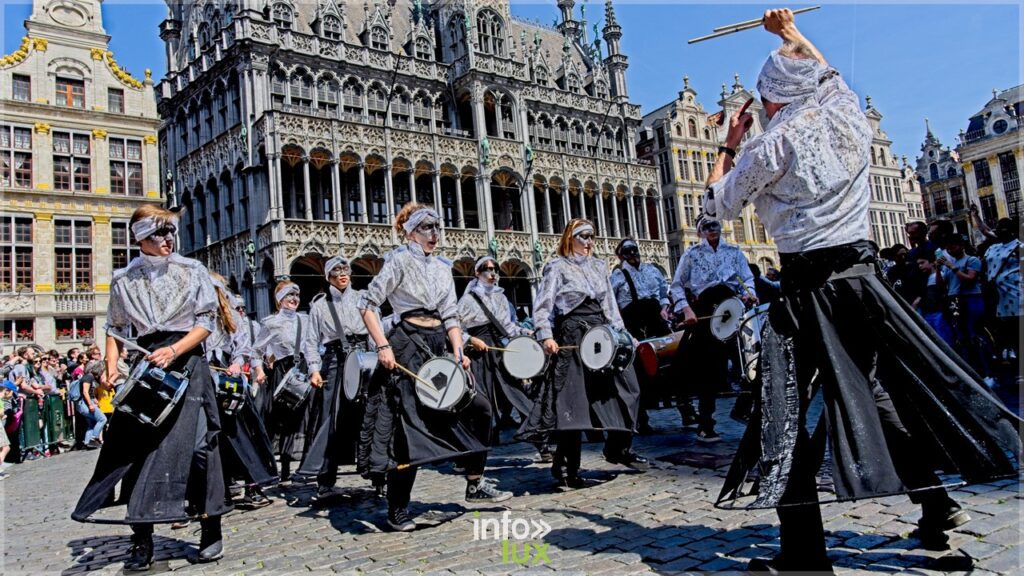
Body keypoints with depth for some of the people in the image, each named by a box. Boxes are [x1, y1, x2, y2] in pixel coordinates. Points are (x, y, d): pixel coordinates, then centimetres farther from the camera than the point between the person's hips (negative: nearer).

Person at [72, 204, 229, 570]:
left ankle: (211, 529, 4)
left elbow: (206, 322, 0)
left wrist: (173, 351, -13)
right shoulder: (124, 279, 10)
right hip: (146, 366, 2)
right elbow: (116, 329, 15)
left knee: (197, 442, -6)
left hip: (188, 364, -2)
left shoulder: (192, 271, 4)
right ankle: (141, 539, 10)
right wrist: (112, 365, 0)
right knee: (137, 445, -1)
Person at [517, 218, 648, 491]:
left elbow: (610, 304, 18)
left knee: (625, 387, 3)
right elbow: (542, 305, -6)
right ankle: (566, 469, 0)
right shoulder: (557, 267, 1)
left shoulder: (599, 266, 18)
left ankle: (618, 448, 23)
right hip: (572, 336, -6)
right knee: (572, 400, -7)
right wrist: (546, 336, -19)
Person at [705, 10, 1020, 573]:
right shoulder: (848, 114, 9)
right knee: (887, 388, 20)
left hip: (806, 289, -6)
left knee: (786, 409, -4)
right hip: (860, 274, 6)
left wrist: (729, 145, 17)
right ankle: (936, 504, 30)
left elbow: (717, 203, 5)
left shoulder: (771, 144, -6)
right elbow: (829, 76, 32)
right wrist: (790, 32, 43)